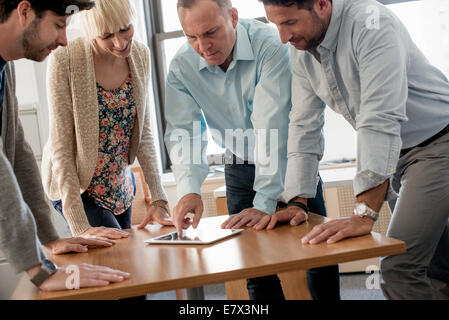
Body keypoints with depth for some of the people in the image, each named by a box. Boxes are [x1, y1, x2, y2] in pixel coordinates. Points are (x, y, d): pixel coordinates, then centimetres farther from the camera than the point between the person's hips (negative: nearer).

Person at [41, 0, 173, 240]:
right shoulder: (65, 61, -24)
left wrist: (158, 199, -10)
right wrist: (80, 228, -27)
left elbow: (143, 133, -3)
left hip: (120, 184, 5)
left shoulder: (140, 55, -8)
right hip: (74, 185, -5)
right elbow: (61, 147, -23)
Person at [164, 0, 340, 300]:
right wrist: (189, 189, -37)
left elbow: (271, 128, -33)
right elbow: (182, 132, -19)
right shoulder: (182, 67, -15)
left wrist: (265, 203, -36)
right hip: (240, 166, 3)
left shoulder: (270, 46, -28)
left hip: (288, 159, -3)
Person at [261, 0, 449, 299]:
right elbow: (304, 125, 2)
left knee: (399, 268, -15)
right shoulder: (302, 50, -2)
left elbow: (379, 120, -33)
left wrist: (365, 214, -36)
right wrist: (296, 202, -4)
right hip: (398, 153, 7)